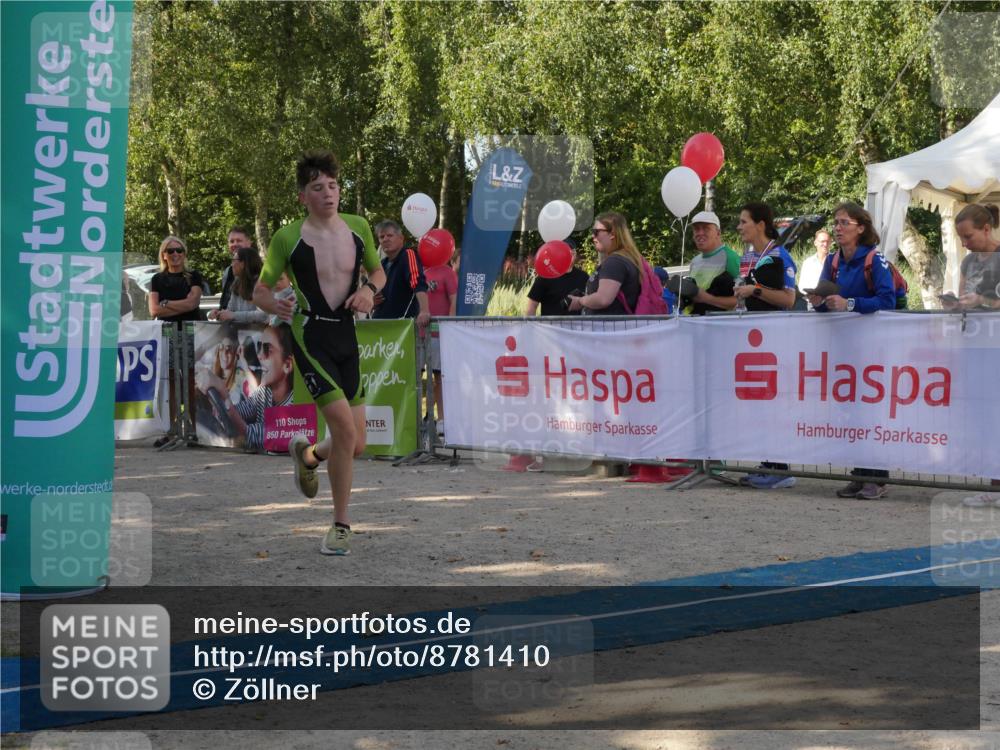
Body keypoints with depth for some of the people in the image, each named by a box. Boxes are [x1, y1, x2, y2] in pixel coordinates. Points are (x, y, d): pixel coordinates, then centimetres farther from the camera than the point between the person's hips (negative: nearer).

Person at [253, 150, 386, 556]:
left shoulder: (358, 228, 4)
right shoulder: (288, 237, -8)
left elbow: (378, 271, 20)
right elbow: (260, 290, 1)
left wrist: (369, 288, -2)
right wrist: (274, 305, -22)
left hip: (347, 336, 5)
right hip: (311, 337, -5)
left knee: (356, 444, 6)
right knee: (346, 431, -17)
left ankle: (307, 454, 41)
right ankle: (341, 525, -1)